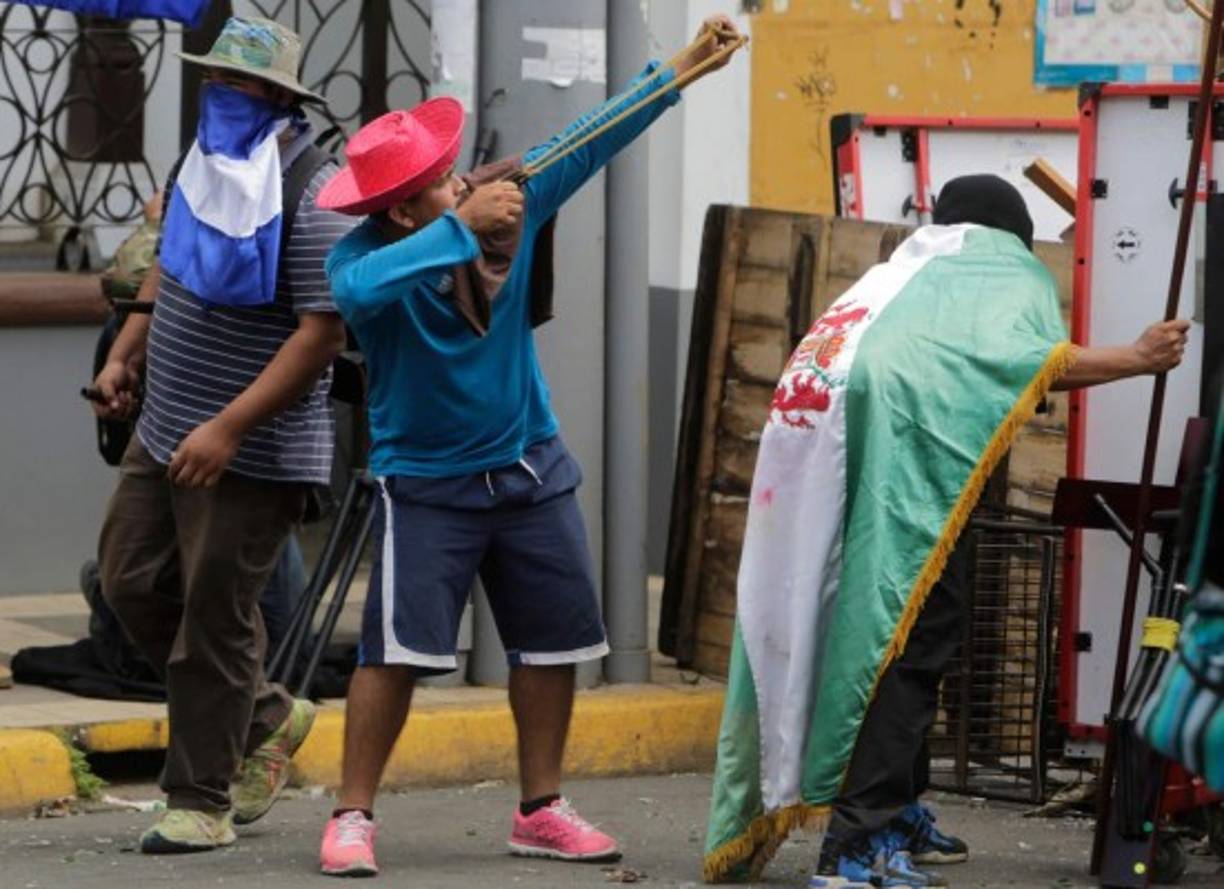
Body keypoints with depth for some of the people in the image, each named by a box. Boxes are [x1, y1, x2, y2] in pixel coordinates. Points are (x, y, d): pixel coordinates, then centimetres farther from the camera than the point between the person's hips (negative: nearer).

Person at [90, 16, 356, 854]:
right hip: (164, 434, 9)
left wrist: (229, 428, -25)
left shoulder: (313, 198, -18)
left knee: (213, 619, -3)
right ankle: (266, 715, 28)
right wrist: (126, 355, 12)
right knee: (132, 582, 12)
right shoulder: (201, 169, 8)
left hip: (253, 455, -9)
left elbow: (324, 332, -23)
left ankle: (202, 802, 9)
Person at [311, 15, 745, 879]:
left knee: (555, 642, 10)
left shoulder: (511, 203, -9)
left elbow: (589, 143, -5)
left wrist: (678, 72, -10)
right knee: (397, 649, -11)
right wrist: (462, 227, -44)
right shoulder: (366, 257, -20)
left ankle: (541, 810, 22)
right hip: (426, 482, -5)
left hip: (531, 468, 5)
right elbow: (359, 291, -43)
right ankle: (353, 816, -2)